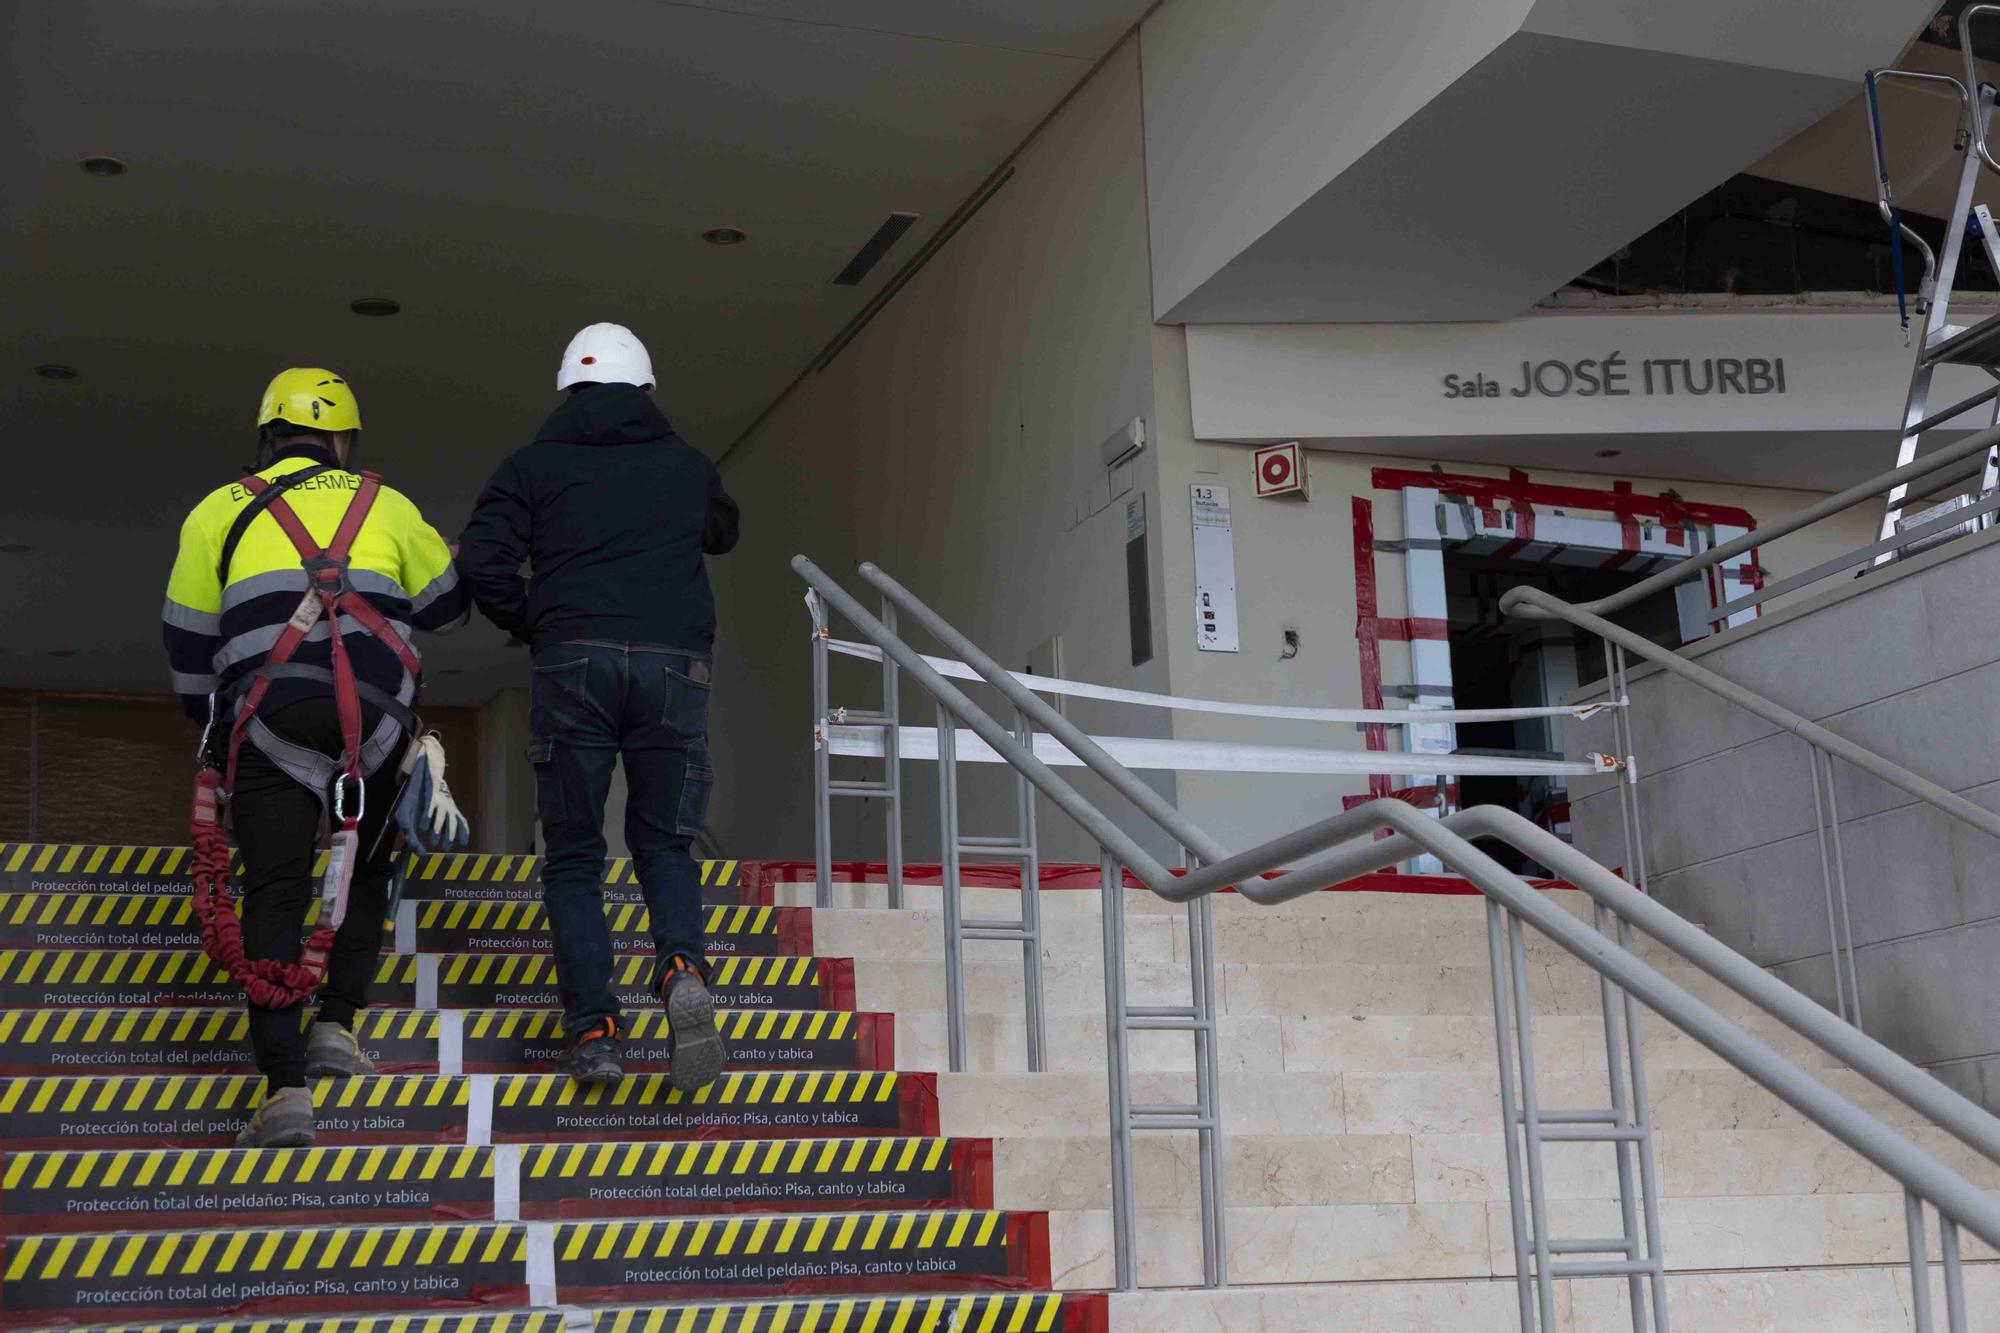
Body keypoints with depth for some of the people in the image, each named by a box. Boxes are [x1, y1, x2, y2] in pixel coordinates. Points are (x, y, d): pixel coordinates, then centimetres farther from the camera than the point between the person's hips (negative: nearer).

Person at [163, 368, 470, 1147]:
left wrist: (215, 720, 31)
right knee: (365, 873, 23)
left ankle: (284, 1089, -10)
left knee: (275, 896, -1)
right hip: (376, 718, 1)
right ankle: (335, 1028, 13)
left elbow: (189, 641, 16)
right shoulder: (385, 506, 16)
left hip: (271, 721, -1)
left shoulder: (218, 513, 15)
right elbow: (448, 606, 24)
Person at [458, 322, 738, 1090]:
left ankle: (591, 1027, -3)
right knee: (665, 841, 13)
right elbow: (723, 532, 38)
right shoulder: (687, 465, 18)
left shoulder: (536, 464, 10)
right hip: (674, 662, 1)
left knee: (573, 855, 8)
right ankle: (683, 968, -16)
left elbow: (481, 559, -3)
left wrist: (528, 626, 12)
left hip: (574, 661, -1)